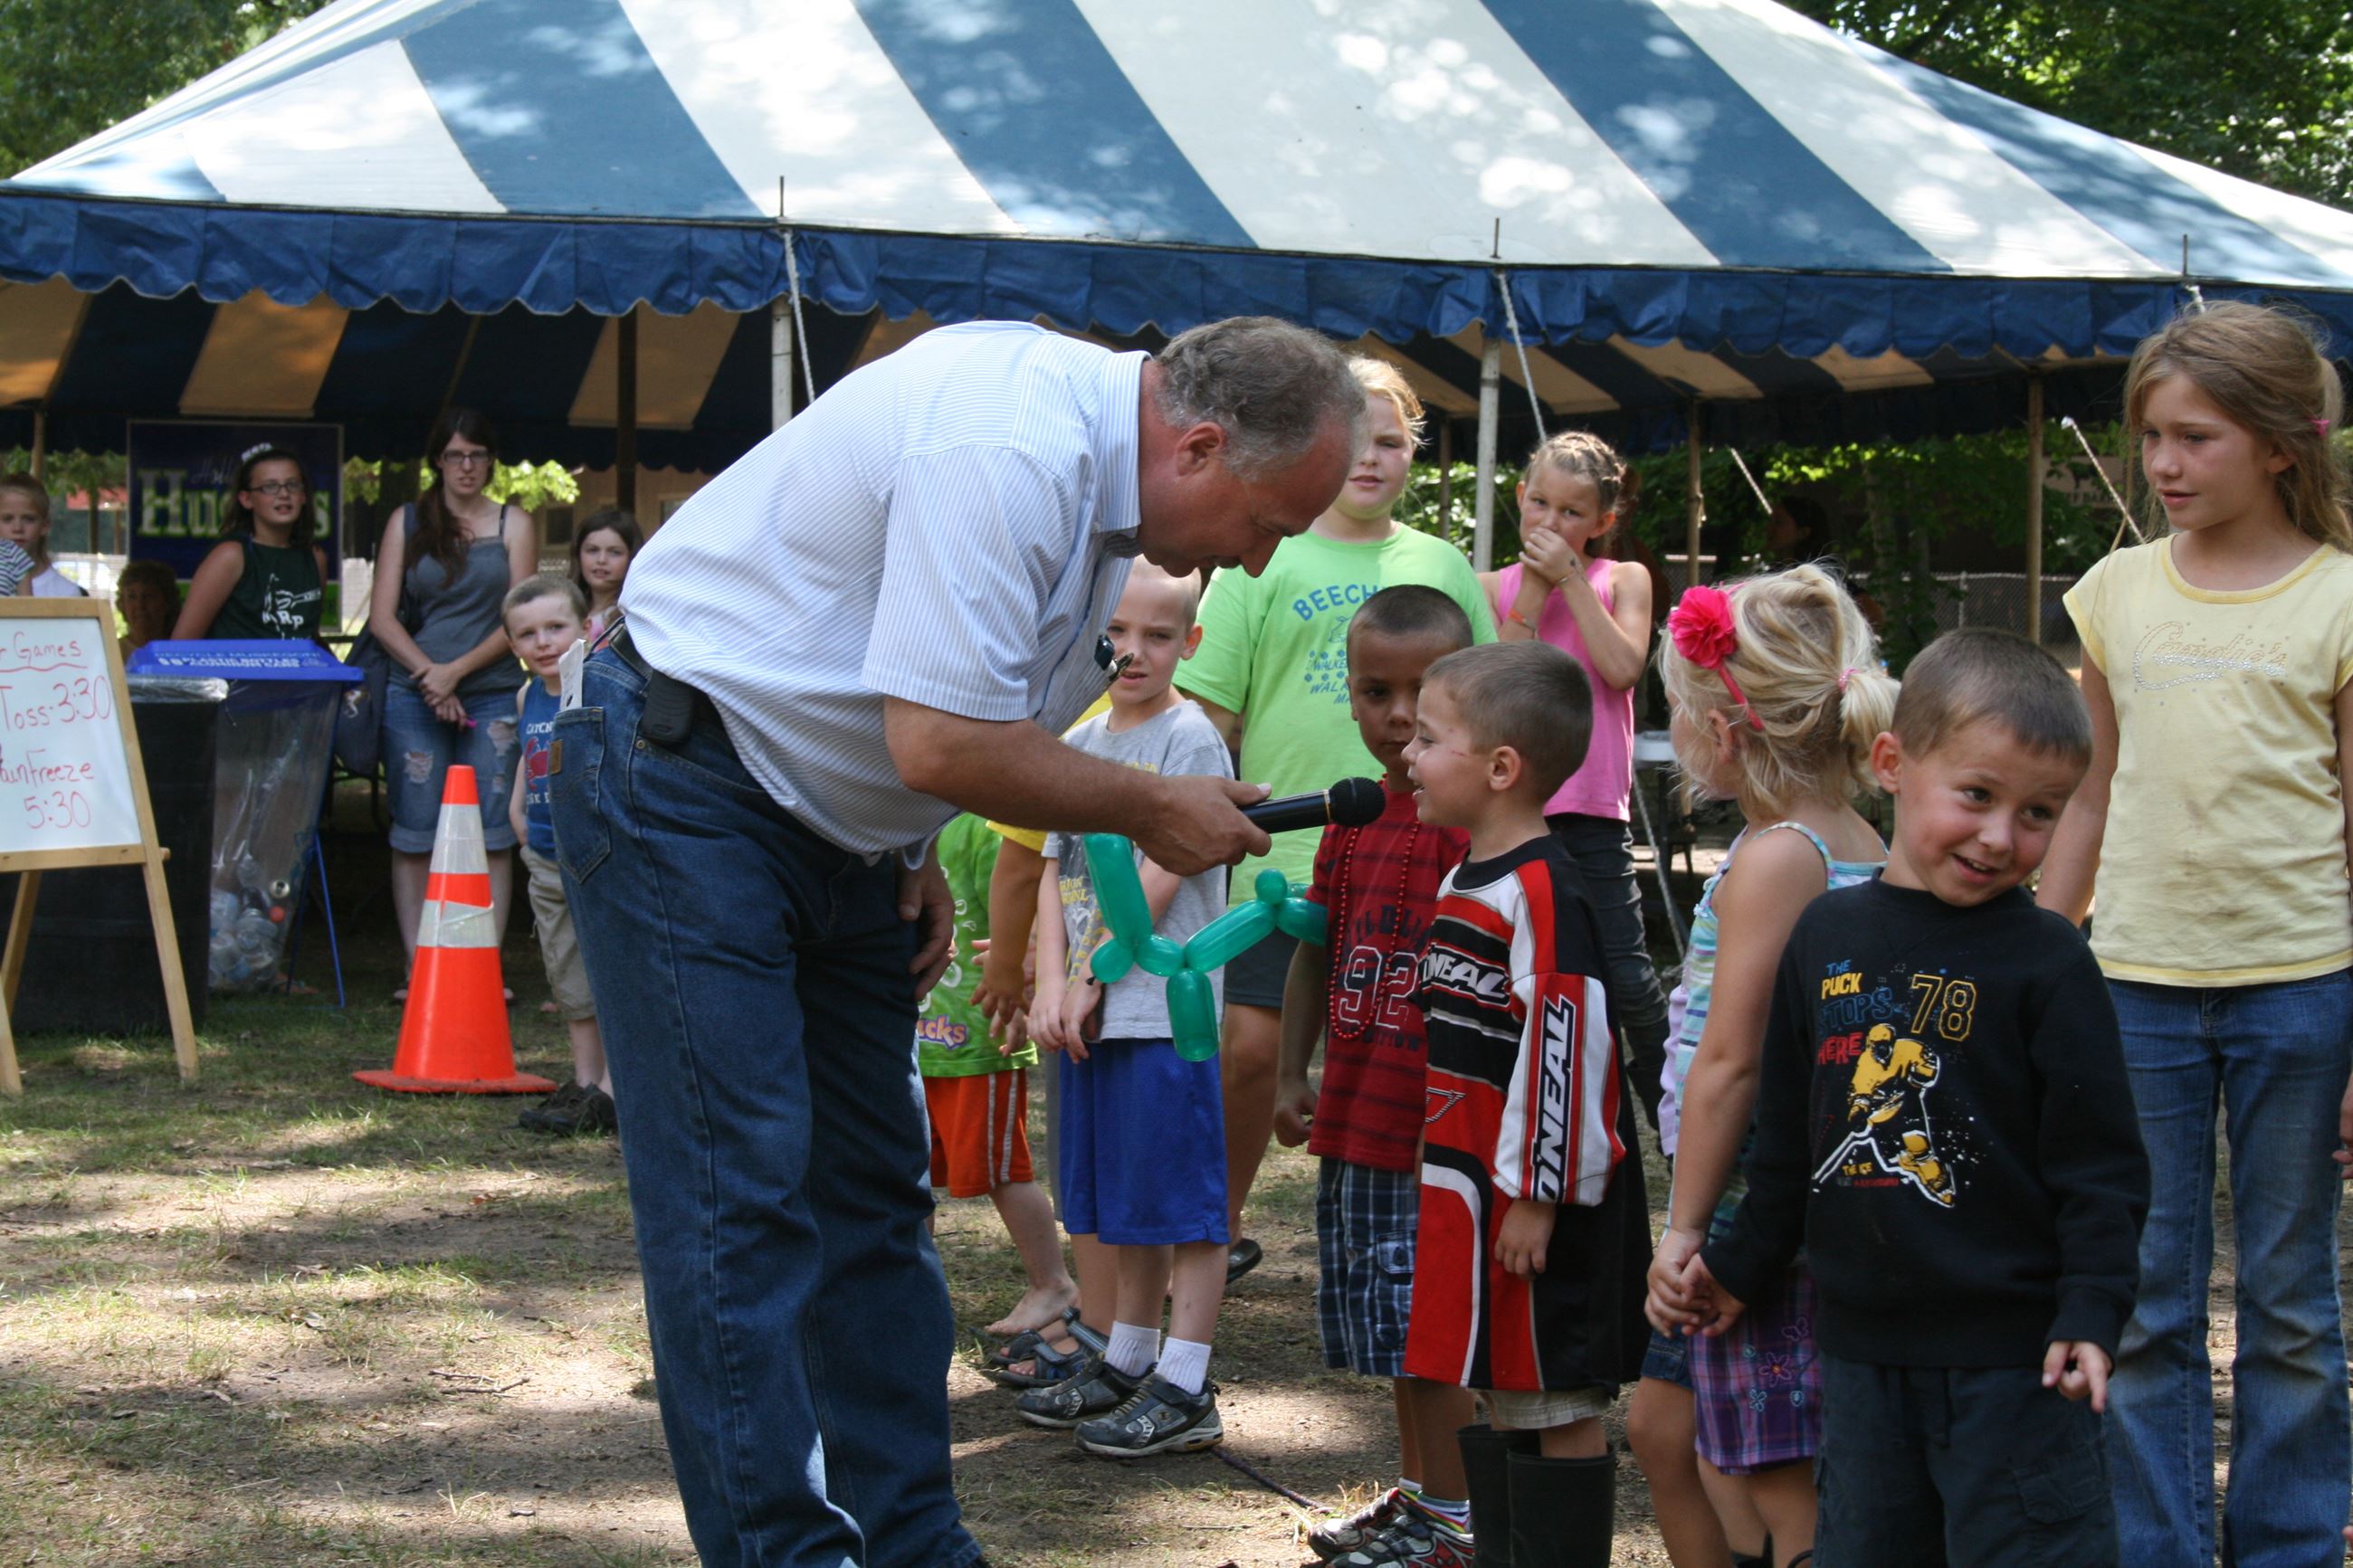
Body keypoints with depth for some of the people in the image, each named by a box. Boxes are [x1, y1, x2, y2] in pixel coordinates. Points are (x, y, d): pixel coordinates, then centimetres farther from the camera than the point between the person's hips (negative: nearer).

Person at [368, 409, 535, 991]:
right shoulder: (406, 523, 11)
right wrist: (428, 673, -8)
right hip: (414, 696, 1)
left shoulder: (513, 524, 9)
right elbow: (383, 616, 5)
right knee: (415, 834, -2)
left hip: (492, 695, 0)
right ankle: (418, 967, 2)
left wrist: (456, 670, -9)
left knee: (491, 834, -4)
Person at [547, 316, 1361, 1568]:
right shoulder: (1012, 450, -28)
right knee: (739, 1198, -11)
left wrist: (913, 853, 8)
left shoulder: (1095, 463, 4)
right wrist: (1151, 811, -16)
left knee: (875, 1193, 10)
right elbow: (941, 743, -29)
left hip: (832, 816, 10)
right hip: (683, 789, -10)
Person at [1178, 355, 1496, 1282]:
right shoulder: (1261, 564, 5)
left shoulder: (1442, 568, 13)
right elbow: (1209, 713, 3)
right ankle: (1221, 1228, 14)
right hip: (1282, 853, -2)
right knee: (1249, 1047, -5)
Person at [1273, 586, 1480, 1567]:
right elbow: (1317, 951, 18)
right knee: (1388, 1320, 17)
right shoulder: (1353, 820, 11)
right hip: (1357, 1118, 8)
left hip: (1438, 1118, -8)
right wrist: (1292, 1075, 15)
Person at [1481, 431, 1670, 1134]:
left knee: (1626, 980, -8)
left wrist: (1571, 577, -9)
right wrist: (1533, 592, -8)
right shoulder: (1493, 588, 8)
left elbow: (1622, 667, -11)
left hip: (1591, 810, -2)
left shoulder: (1623, 581, 7)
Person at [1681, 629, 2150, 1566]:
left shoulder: (2047, 962, -8)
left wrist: (2091, 1311, -17)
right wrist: (1742, 1265, 23)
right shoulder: (1827, 936, 6)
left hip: (2010, 1354, -5)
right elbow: (1788, 1136, 17)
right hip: (1862, 1340, 5)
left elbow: (2099, 1162, -8)